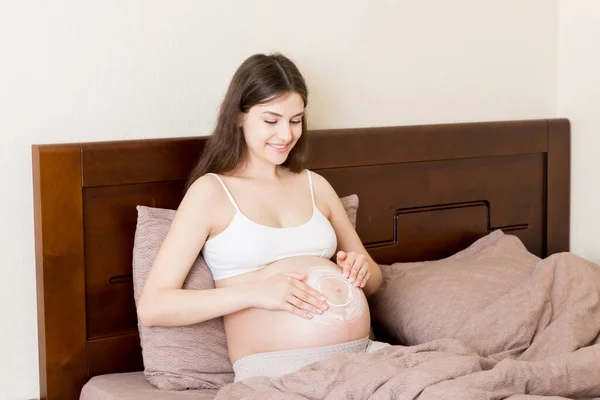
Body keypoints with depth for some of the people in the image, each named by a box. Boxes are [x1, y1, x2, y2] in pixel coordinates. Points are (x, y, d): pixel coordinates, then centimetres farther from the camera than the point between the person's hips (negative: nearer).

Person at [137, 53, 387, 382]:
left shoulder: (315, 185, 19)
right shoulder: (211, 191, 4)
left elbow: (373, 278, 27)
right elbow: (151, 308, -5)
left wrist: (362, 269, 2)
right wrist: (255, 292, -15)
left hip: (361, 355, 5)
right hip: (277, 370, -5)